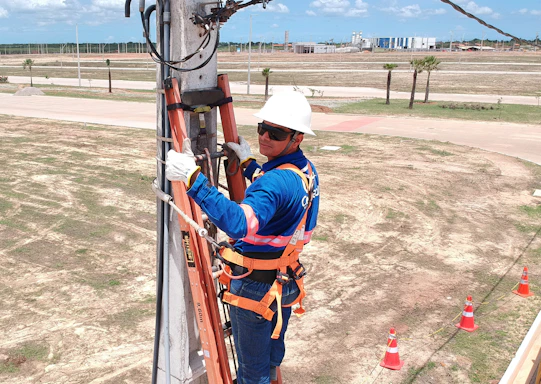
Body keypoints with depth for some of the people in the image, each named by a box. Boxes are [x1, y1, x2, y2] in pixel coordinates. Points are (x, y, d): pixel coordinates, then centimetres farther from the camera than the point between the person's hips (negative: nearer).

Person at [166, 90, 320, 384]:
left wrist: (194, 179, -48)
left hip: (256, 286, -9)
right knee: (272, 356, 28)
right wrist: (249, 164, 14)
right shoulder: (307, 171, 0)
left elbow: (239, 223, -45)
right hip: (286, 281, 9)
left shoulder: (275, 181, -29)